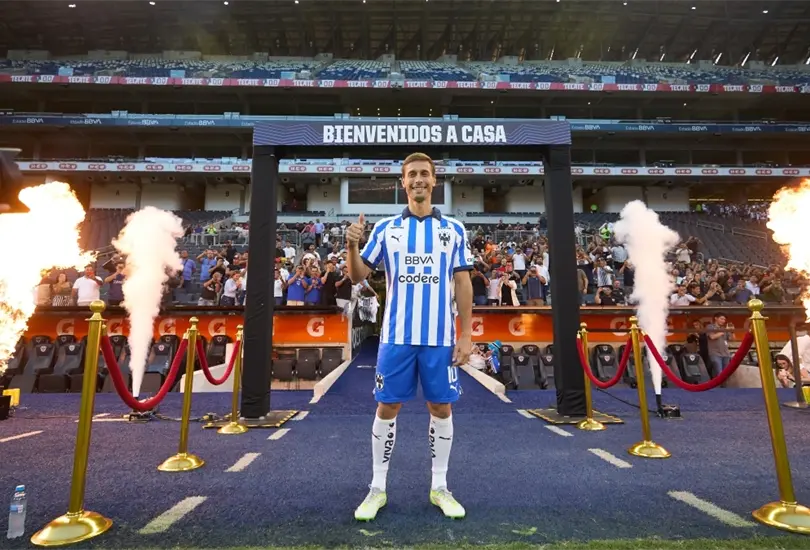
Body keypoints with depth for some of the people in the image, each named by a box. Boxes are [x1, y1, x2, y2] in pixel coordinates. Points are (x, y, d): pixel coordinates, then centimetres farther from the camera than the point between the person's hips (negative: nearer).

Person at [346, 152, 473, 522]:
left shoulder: (454, 229, 6)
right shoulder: (385, 228, 5)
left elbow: (463, 284, 5)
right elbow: (358, 276, 5)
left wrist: (466, 334, -1)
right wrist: (352, 246, -16)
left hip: (441, 338, 1)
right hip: (397, 336, 0)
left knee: (441, 409, 9)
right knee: (387, 408, 6)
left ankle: (439, 488, 27)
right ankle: (377, 488, 23)